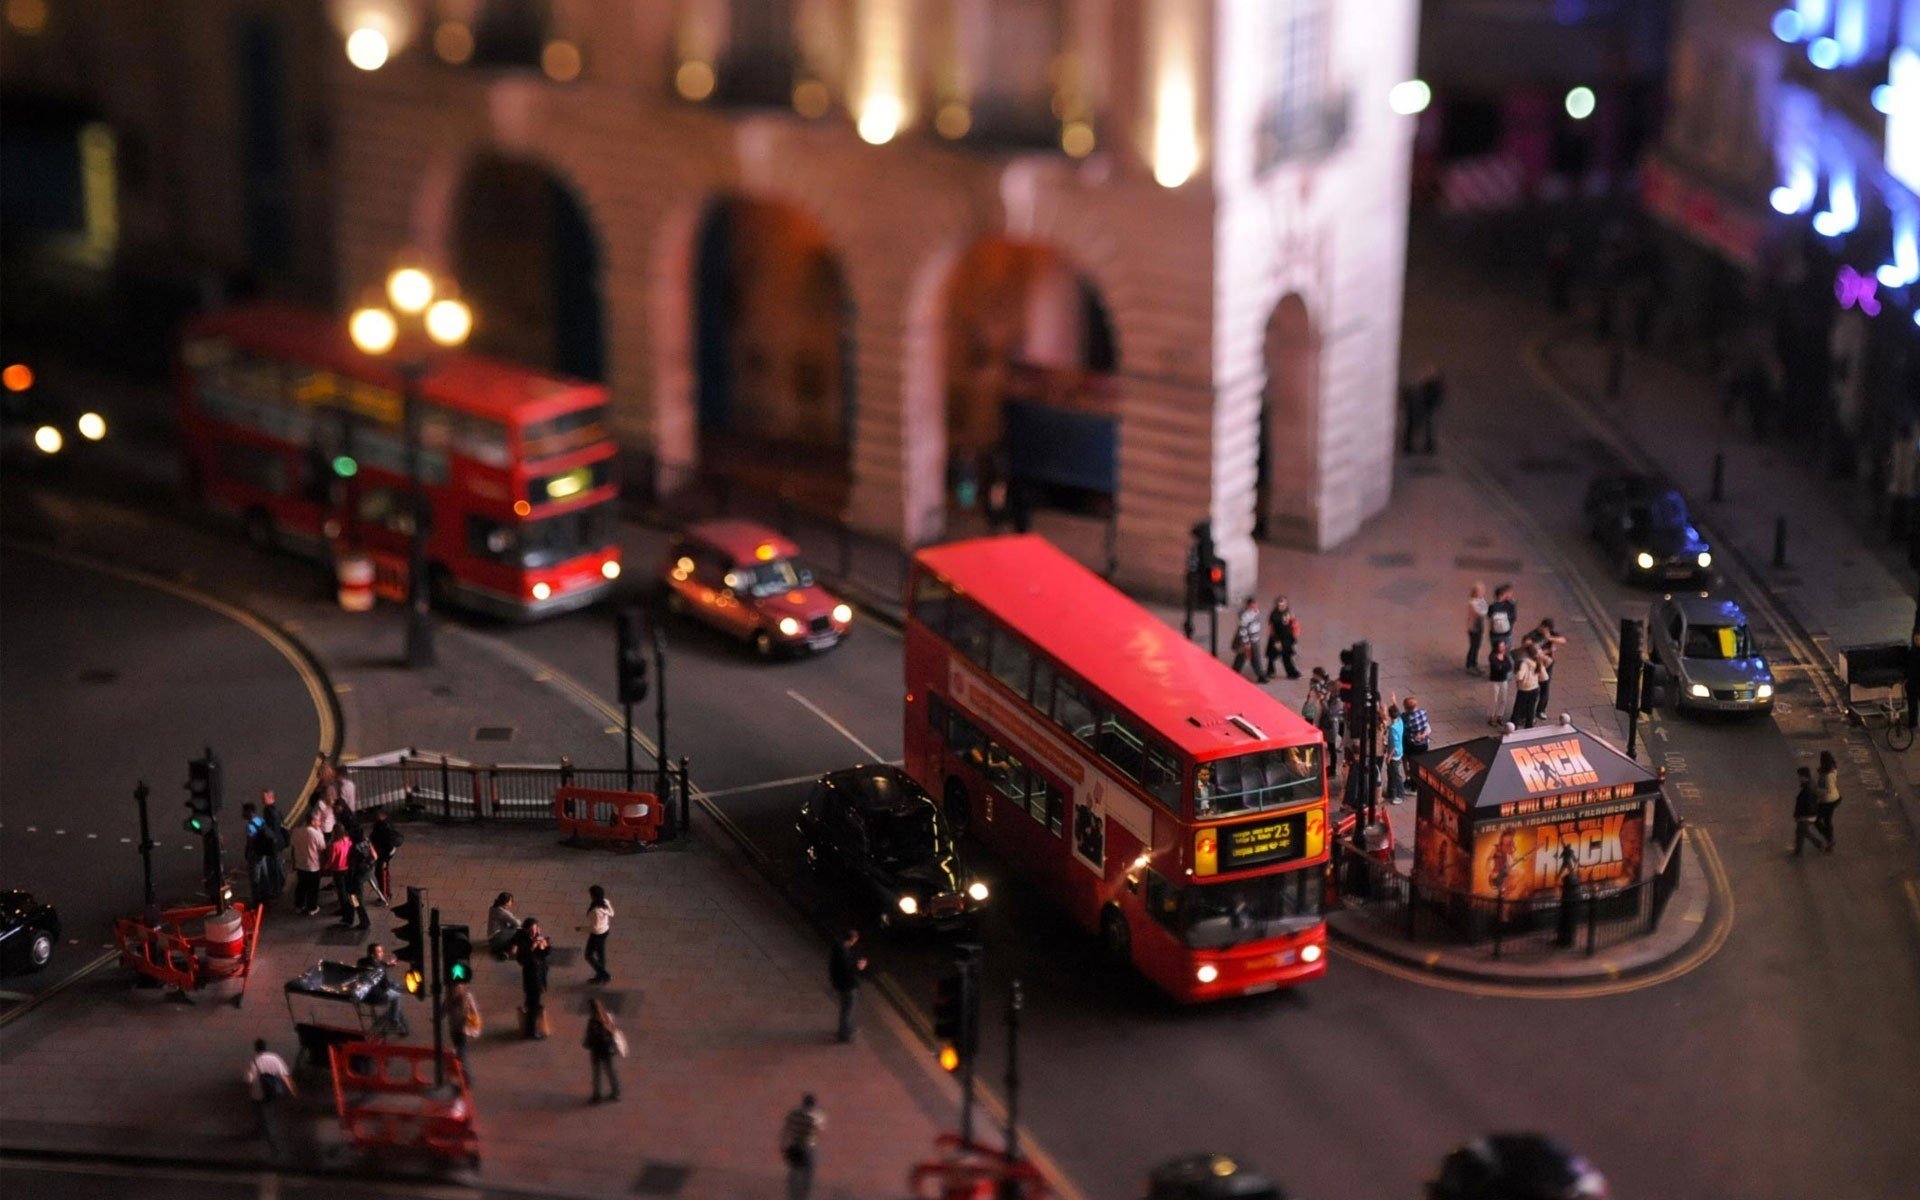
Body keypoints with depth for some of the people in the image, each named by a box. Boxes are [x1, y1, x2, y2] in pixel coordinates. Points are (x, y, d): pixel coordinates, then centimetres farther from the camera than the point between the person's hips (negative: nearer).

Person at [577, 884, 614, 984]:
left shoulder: (596, 911, -37)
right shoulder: (605, 902, -14)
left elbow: (595, 927, -29)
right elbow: (611, 914, 3)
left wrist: (581, 928, -17)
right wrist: (609, 925, 22)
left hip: (597, 934, -8)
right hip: (605, 930, 8)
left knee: (588, 955, 15)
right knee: (600, 953, 26)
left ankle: (604, 975, 22)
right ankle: (600, 976, 44)